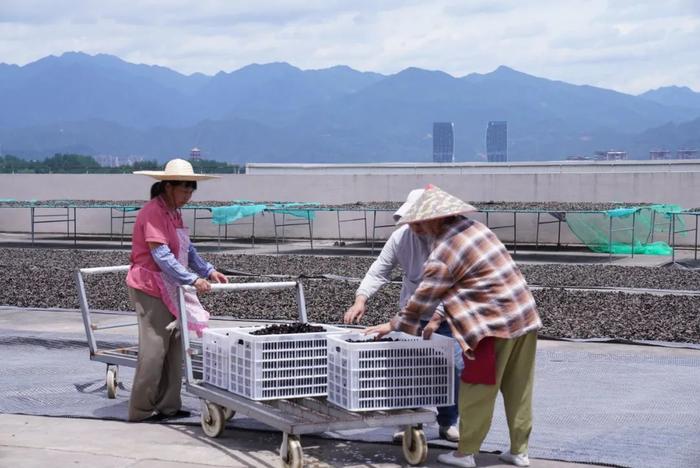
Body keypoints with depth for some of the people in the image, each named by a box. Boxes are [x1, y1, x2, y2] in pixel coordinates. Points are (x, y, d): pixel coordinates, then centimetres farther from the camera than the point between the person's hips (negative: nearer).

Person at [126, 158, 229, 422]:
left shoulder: (174, 213, 14)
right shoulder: (153, 212, -17)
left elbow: (187, 250, 18)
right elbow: (161, 255, -24)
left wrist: (209, 271, 6)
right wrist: (193, 279, -28)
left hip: (169, 289, 10)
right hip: (150, 289, -10)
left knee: (174, 346, 10)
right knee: (154, 349, -7)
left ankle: (168, 406, 17)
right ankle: (141, 410, 2)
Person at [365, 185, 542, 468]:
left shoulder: (443, 252, -13)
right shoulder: (473, 228, 13)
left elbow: (422, 297, -6)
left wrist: (393, 325, 7)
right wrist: (439, 317, 17)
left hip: (496, 323, -8)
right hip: (525, 316, 8)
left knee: (477, 392, 3)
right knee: (518, 390, 13)